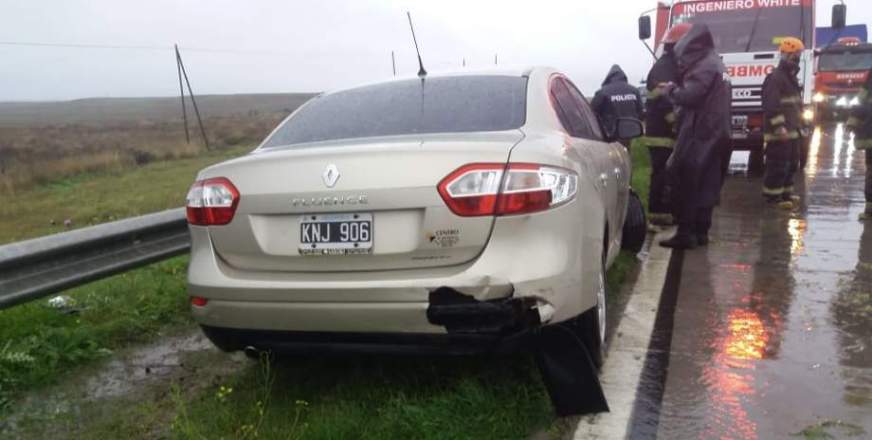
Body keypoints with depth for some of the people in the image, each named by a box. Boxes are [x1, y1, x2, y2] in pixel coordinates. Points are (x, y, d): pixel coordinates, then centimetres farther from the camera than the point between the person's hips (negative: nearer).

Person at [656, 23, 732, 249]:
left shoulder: (704, 66, -12)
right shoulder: (716, 64, 21)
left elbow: (690, 96, -22)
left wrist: (671, 90, -4)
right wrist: (676, 90, 11)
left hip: (698, 134, -10)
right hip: (715, 134, 10)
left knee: (687, 184, -8)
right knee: (706, 185, 10)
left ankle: (686, 233, -9)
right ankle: (701, 231, 14)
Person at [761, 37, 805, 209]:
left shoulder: (792, 78, 19)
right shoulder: (775, 78, -14)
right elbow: (771, 106, -22)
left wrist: (798, 126, 23)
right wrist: (779, 127, -26)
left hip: (792, 131, 10)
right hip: (778, 132, -10)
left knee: (791, 164, 16)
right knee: (777, 165, -7)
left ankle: (786, 192, 26)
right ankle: (773, 196, -1)